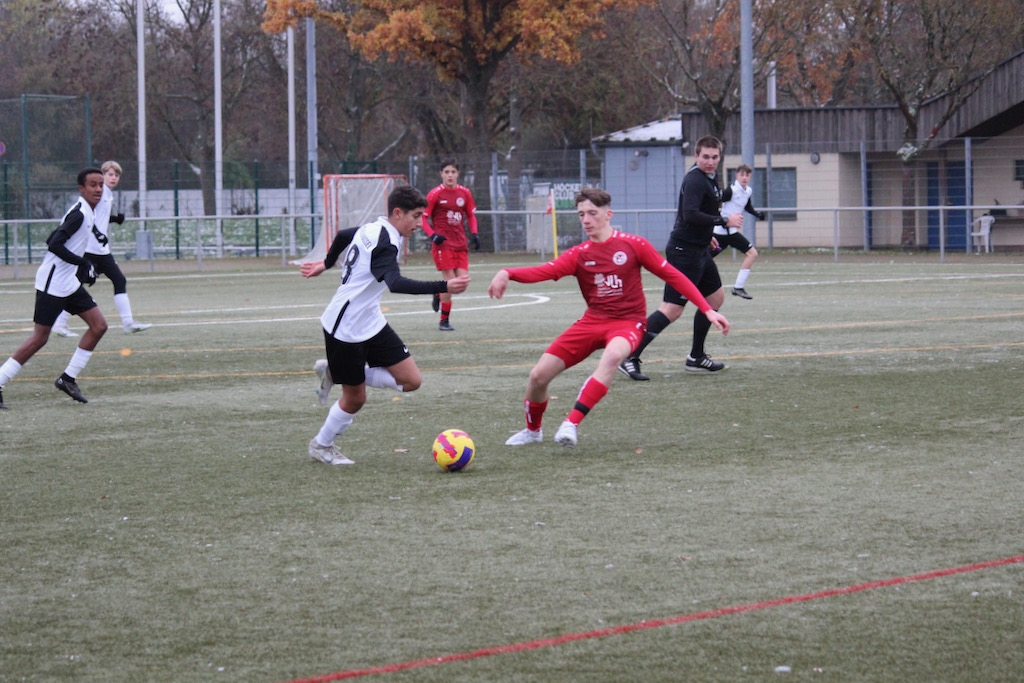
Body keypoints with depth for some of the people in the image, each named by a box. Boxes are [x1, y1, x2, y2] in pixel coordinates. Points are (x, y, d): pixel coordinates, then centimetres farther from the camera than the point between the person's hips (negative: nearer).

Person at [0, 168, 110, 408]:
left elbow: (54, 241, 19)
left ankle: (68, 378, 10)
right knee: (39, 338, -9)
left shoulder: (87, 212, 12)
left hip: (69, 284, 10)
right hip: (53, 284, -10)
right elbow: (55, 244, -25)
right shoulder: (79, 213, -17)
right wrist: (84, 264, -21)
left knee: (99, 325, 4)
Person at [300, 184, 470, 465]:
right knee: (355, 398, 3)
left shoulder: (373, 229, 6)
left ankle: (335, 373, 13)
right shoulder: (385, 244, -24)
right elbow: (396, 283, -41)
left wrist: (326, 263, 46)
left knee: (411, 380, -1)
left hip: (371, 323, 9)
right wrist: (444, 287, -49)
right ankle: (321, 446, 29)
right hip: (346, 330, -9)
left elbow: (343, 235, 27)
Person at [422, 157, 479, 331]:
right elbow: (423, 218, -3)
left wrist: (474, 234, 4)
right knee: (450, 280, -11)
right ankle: (444, 321, 3)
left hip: (460, 243, 5)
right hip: (443, 243, -5)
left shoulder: (465, 193, 7)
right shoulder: (435, 194, -5)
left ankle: (439, 294, 27)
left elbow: (471, 215, 19)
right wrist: (433, 235, -18)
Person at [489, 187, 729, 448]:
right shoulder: (578, 254, 2)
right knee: (539, 375, -6)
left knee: (612, 355, -40)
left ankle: (571, 424, -39)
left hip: (627, 322, -3)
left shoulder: (634, 245, -3)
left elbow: (673, 276, 2)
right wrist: (507, 273, -35)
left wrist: (708, 310, -2)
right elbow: (545, 271, -16)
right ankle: (532, 431, 25)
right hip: (592, 321, 3)